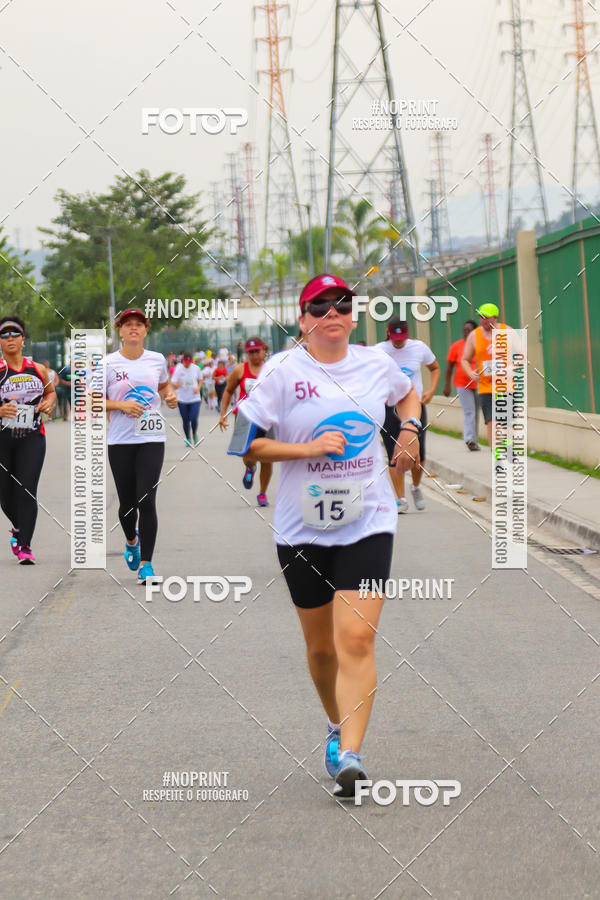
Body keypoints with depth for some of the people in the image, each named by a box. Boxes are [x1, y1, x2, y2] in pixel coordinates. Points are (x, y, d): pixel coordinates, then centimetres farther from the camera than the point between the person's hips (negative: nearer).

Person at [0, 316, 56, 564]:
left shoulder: (38, 370, 5)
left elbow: (51, 392, 23)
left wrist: (48, 403, 2)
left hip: (32, 438, 0)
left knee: (27, 490, -12)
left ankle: (24, 546, -9)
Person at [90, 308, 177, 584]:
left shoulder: (157, 360, 6)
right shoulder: (107, 364, -2)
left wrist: (170, 396, 3)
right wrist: (122, 405, -13)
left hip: (152, 439, 0)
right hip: (120, 440, 0)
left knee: (146, 501, -11)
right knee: (127, 502, 8)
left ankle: (146, 564, -5)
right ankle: (131, 541, 41)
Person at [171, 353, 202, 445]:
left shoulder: (196, 368, 0)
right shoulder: (178, 369, -7)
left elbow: (200, 380, 16)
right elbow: (172, 383, -13)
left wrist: (198, 388, -4)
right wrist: (177, 385, -36)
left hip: (195, 398, 0)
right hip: (182, 399, 0)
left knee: (194, 419, -13)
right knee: (185, 421, 5)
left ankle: (194, 434, 16)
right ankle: (188, 439, 24)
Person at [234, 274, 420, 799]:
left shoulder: (376, 364, 4)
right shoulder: (282, 371, -6)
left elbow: (408, 393, 28)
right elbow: (244, 444, -8)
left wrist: (410, 429, 8)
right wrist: (308, 448, -18)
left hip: (367, 524, 0)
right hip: (303, 528, 0)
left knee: (356, 639, -15)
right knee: (321, 646, 11)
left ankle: (350, 755, -15)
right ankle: (338, 725, 37)